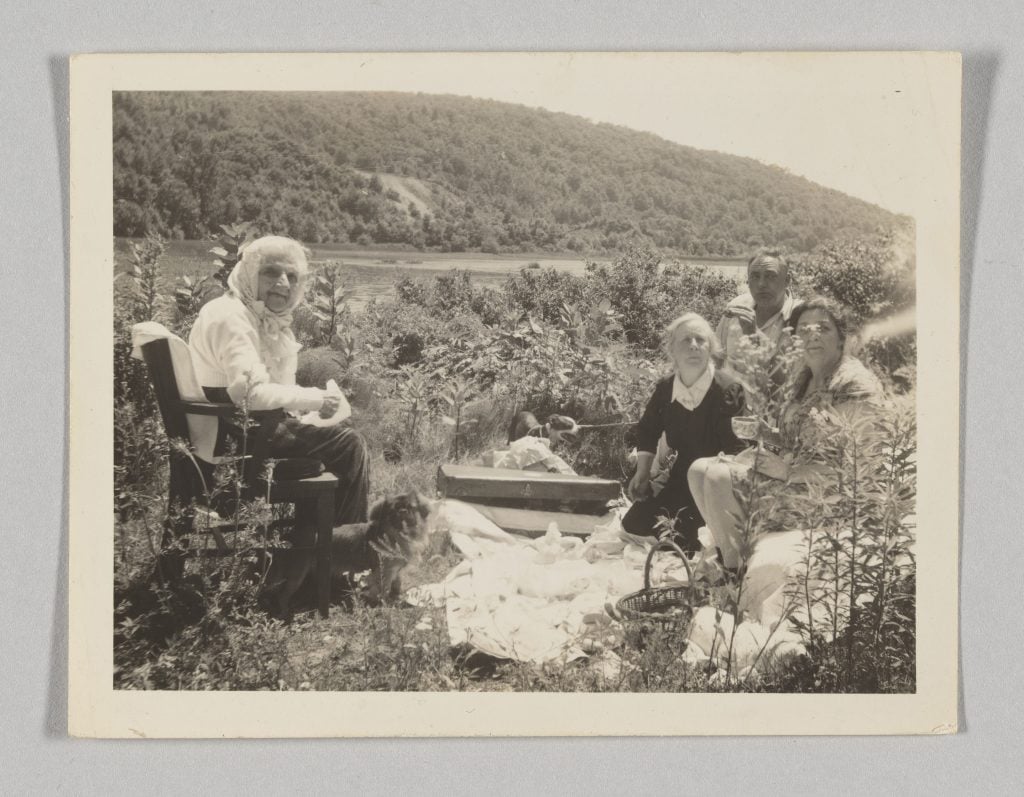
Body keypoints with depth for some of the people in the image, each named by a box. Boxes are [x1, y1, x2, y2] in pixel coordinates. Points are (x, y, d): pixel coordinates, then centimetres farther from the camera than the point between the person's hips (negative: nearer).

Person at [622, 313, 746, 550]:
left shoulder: (728, 390, -23)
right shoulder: (665, 388, -3)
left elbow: (736, 450, -26)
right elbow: (647, 430, 15)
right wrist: (642, 473, 8)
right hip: (684, 474, 7)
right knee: (635, 524, 3)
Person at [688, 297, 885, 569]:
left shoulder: (857, 385, -13)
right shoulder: (804, 379, 14)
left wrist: (788, 471, -17)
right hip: (792, 472, 9)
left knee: (719, 478, -22)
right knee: (700, 469, -3)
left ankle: (737, 573, -8)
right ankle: (728, 556, 2)